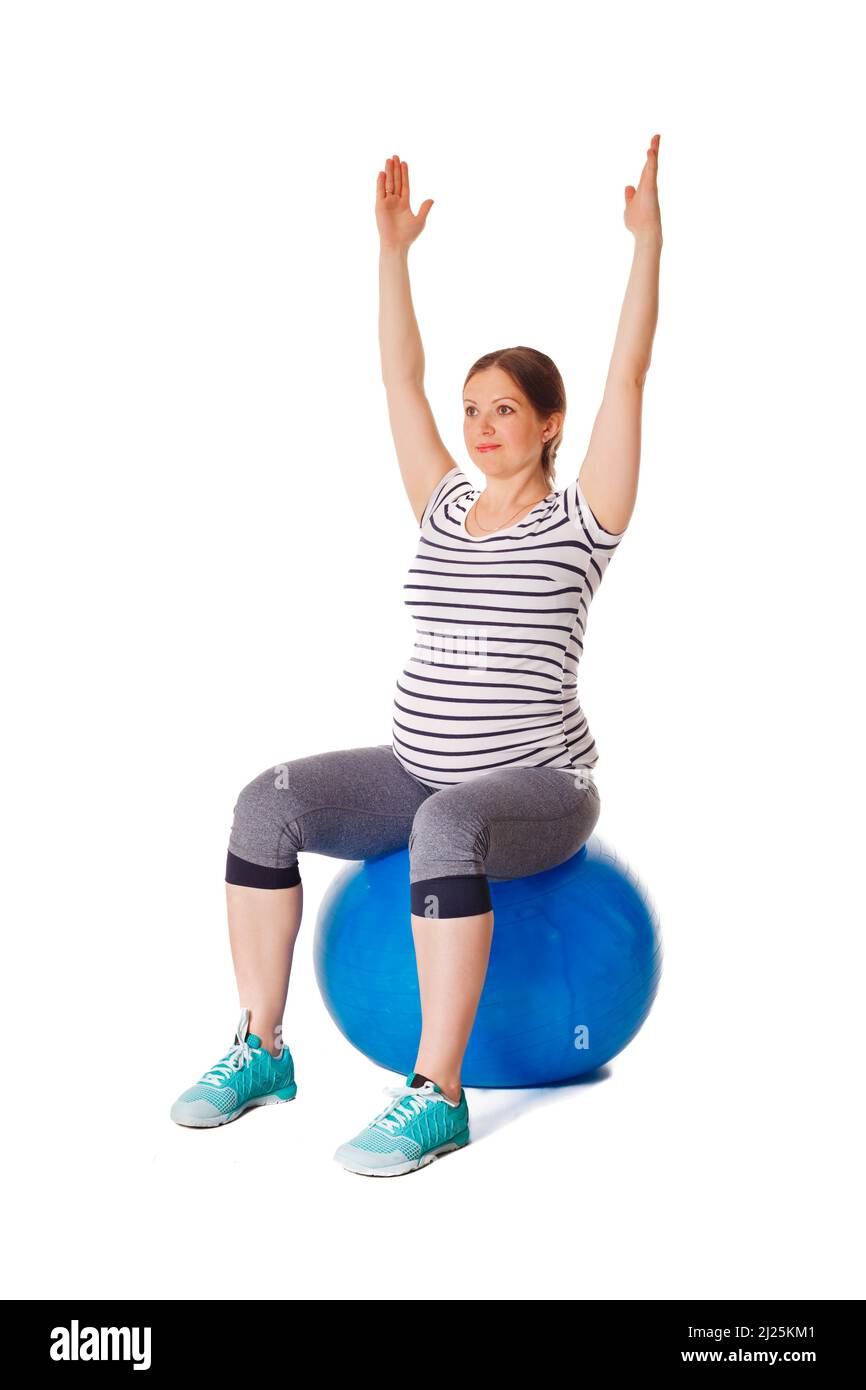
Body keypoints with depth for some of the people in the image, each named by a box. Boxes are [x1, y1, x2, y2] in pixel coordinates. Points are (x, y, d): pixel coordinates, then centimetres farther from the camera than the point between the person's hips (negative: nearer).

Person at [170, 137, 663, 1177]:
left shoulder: (579, 522, -2)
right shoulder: (443, 508, 13)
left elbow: (628, 376, -10)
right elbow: (401, 379, 13)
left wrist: (647, 239, -12)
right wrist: (395, 249, 12)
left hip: (536, 788, -5)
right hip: (416, 770, 6)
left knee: (446, 825, -39)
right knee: (270, 802, -19)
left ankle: (437, 1096, -35)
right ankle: (261, 1049, -13)